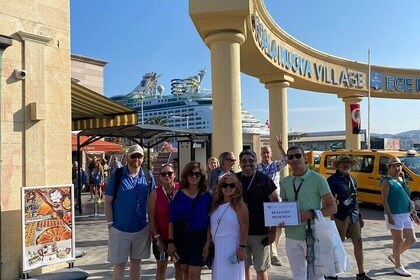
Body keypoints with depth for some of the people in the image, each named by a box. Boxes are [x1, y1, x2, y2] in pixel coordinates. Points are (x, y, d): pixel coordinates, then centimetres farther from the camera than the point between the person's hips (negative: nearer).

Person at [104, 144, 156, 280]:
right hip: (119, 229, -2)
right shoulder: (117, 175, -6)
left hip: (142, 228, 2)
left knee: (136, 261, 16)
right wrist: (110, 223, -8)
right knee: (119, 264, 7)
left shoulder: (148, 176, 1)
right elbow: (108, 201, -4)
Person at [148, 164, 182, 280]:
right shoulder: (155, 193, -8)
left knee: (179, 265, 13)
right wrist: (157, 237, -8)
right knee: (161, 266, 12)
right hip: (161, 236, 0)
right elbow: (152, 218, -5)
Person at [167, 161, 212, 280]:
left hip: (198, 239, -2)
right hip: (180, 238, 2)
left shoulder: (207, 196, -3)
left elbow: (209, 223, -2)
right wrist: (170, 242, -3)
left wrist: (207, 243, -7)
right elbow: (172, 220, 0)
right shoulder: (179, 194, -2)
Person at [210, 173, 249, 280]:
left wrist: (242, 247, -19)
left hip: (232, 246, -6)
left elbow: (244, 227, -14)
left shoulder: (239, 204, -9)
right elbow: (212, 226, 14)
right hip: (217, 247, 7)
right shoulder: (216, 204, 10)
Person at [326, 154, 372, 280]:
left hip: (353, 216, 7)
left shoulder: (352, 180, 14)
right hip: (340, 217, -7)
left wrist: (360, 216, 20)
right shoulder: (332, 180, -10)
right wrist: (332, 214, -23)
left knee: (358, 242, 8)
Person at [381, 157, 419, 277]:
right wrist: (389, 216, -21)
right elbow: (384, 200, -14)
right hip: (394, 215, -8)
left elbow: (407, 198, 20)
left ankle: (394, 256, 30)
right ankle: (398, 267, 13)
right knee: (398, 240, -1)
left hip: (406, 214, 8)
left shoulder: (402, 180, 14)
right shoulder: (387, 181, -8)